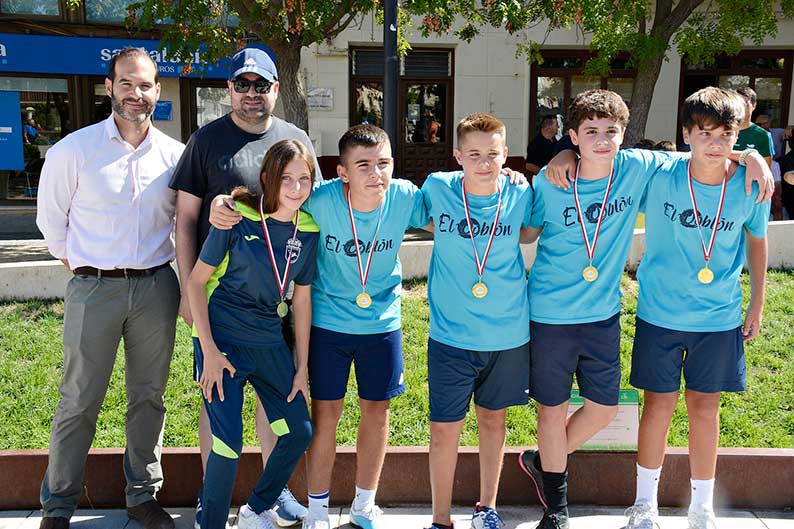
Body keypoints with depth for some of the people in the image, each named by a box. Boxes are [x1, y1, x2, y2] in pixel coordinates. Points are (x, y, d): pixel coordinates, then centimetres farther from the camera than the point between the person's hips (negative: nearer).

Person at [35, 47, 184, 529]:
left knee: (149, 396, 11)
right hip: (94, 289, -2)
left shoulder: (174, 154, 4)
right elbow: (51, 221, 6)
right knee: (80, 402, 4)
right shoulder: (73, 150, -4)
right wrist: (83, 267, 7)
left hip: (157, 287, 3)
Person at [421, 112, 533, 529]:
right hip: (450, 335, -1)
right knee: (444, 430, 4)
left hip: (508, 335, 1)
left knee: (493, 418, 18)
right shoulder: (437, 188, -9)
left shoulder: (520, 196, -8)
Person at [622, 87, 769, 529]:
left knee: (706, 408, 11)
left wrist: (758, 303, 12)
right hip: (661, 313, -1)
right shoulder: (660, 176, -15)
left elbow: (757, 240, 8)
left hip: (719, 318, 1)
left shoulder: (750, 186, -10)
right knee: (659, 404, 8)